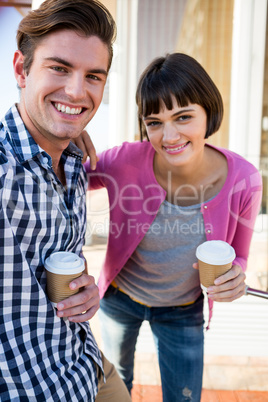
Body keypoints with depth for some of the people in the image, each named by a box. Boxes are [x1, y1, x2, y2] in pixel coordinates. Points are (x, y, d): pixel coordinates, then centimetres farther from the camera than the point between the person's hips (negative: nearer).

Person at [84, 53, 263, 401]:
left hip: (184, 310, 0)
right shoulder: (126, 161, -29)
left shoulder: (243, 180, -26)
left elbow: (237, 255, -9)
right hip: (120, 296, 0)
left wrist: (236, 278, -30)